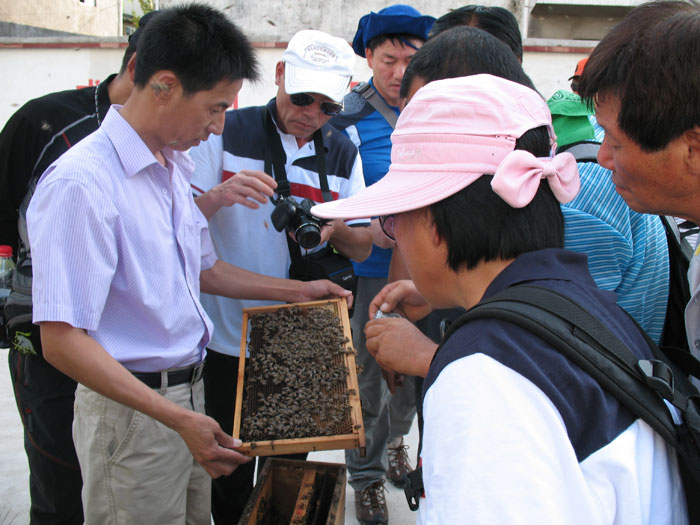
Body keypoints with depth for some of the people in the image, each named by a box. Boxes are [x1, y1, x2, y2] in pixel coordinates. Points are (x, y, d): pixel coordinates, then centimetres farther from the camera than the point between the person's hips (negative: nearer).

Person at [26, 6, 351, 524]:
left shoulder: (173, 166, 8)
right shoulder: (81, 184, -22)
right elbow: (63, 341, -25)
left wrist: (296, 291, 20)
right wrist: (178, 419, -26)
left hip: (188, 394, 8)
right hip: (130, 409, -8)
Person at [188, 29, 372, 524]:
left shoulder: (343, 153, 5)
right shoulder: (227, 131, -7)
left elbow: (363, 247, 6)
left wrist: (334, 228, -17)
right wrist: (220, 195, -29)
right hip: (230, 338, -3)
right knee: (231, 472, 9)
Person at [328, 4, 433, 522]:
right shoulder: (346, 119, -10)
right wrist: (368, 230, -26)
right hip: (370, 272, -4)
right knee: (367, 376, 8)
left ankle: (394, 439, 47)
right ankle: (366, 476, 29)